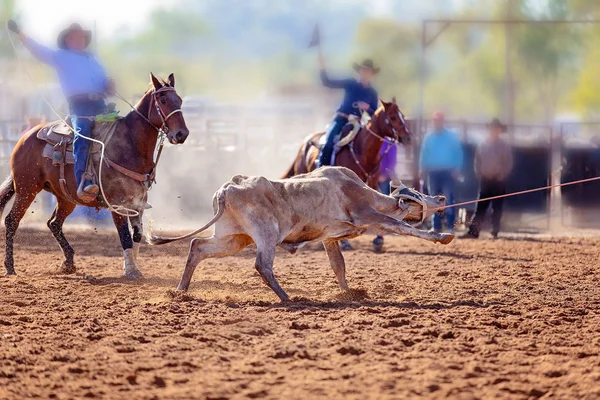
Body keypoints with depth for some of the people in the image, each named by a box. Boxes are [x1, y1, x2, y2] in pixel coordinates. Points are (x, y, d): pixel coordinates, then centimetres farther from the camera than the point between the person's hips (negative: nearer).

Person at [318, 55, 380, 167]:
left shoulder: (372, 93, 7)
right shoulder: (350, 84, 1)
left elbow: (375, 115, 8)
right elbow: (327, 83, -3)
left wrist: (368, 108, -13)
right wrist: (322, 68, -18)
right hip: (341, 119, -3)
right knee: (328, 143, -24)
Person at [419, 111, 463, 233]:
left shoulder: (452, 137, 0)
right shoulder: (428, 137, 7)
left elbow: (458, 154, -1)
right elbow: (424, 154, 8)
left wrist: (457, 169, -10)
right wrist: (422, 169, -2)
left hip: (447, 173, -3)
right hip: (433, 173, 3)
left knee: (448, 200, -10)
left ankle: (450, 226, -10)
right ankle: (437, 226, 15)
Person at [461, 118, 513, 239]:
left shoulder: (505, 146, 1)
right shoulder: (483, 145, 7)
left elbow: (508, 164, 0)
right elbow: (477, 162, 10)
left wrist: (501, 176, -10)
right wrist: (480, 175, -1)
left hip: (499, 180, -2)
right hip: (485, 180, 2)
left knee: (497, 209, 1)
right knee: (480, 208, -1)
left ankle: (495, 232, 5)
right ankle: (473, 232, -5)